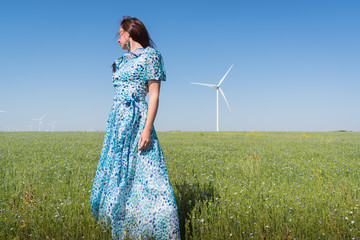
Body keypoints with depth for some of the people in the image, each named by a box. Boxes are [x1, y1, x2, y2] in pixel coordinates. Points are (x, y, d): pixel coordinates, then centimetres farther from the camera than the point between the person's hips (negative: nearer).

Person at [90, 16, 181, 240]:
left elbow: (154, 95, -12)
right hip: (118, 120, 9)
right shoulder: (124, 60, 18)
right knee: (118, 173, 10)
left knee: (142, 174, -11)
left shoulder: (150, 56, -5)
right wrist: (113, 127, 19)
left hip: (136, 120, -8)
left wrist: (147, 129, -20)